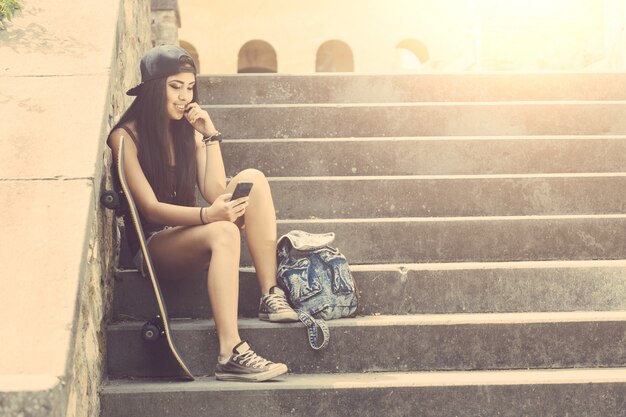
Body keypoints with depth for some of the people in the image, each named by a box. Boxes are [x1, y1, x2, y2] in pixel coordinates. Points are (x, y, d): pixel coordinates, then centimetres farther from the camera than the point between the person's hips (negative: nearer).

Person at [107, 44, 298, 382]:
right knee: (223, 232, -36)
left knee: (253, 179, -16)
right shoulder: (126, 136, -8)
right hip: (153, 246, -6)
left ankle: (270, 296, -24)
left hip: (191, 235, 6)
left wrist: (210, 136, -8)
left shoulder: (189, 131, 10)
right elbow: (151, 208, -18)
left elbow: (215, 193, -1)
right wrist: (207, 215, -34)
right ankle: (230, 355, -47)